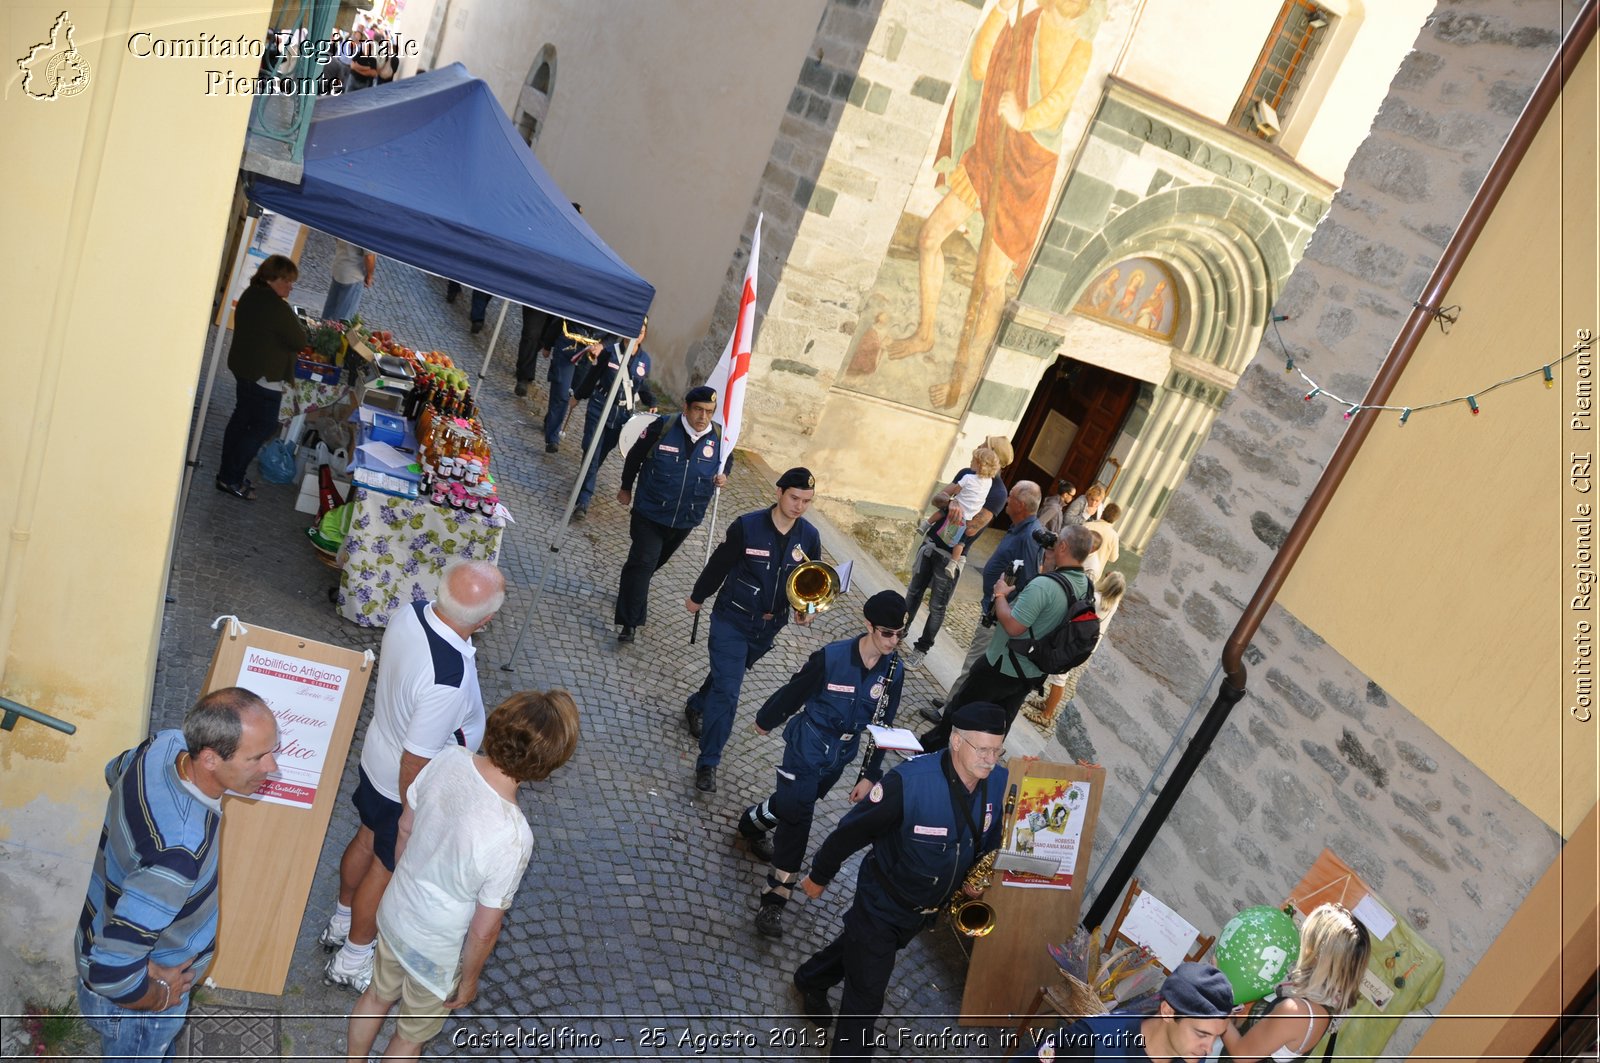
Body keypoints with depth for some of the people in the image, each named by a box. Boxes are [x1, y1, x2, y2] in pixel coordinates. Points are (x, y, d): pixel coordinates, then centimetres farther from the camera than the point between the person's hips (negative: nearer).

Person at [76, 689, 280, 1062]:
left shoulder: (166, 744, -21)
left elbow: (116, 770, 4)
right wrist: (159, 996, -20)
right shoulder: (179, 851, -46)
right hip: (130, 1000, -6)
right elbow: (112, 971, -41)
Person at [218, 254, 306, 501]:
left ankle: (227, 471, 28)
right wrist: (294, 322, -1)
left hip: (242, 368, 10)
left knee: (241, 417, 19)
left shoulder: (250, 295, 5)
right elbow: (300, 342, -18)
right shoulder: (278, 308, -25)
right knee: (264, 427, 1)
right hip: (264, 376, -10)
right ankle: (230, 479, 6)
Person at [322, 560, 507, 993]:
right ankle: (352, 961, 45)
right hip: (409, 788, -7)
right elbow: (416, 763, -31)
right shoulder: (449, 681, -44)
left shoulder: (410, 613, -21)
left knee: (368, 840, 31)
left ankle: (340, 924, 58)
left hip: (376, 758, 7)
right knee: (388, 870, 19)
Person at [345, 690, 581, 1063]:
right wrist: (469, 980, -3)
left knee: (377, 996, 35)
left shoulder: (447, 759, -23)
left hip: (393, 913, 6)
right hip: (435, 951, -6)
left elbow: (405, 829, -4)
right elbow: (483, 932, -24)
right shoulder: (511, 837, -39)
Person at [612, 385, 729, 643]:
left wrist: (723, 475, -10)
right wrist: (626, 488, 9)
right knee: (642, 562, -11)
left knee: (656, 561, 23)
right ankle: (629, 622, -6)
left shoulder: (719, 437, -8)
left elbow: (726, 460, 14)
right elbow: (635, 456, -1)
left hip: (686, 519, 4)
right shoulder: (662, 427, -16)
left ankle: (632, 590, 50)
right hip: (650, 512, -4)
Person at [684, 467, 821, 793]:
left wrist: (806, 609, -12)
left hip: (768, 627, 5)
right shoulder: (747, 526, -19)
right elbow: (718, 565, -6)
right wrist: (697, 597, 7)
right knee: (727, 691, -11)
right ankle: (708, 763, -1)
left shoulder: (810, 536, -7)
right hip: (732, 620, -5)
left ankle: (696, 706, 54)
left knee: (728, 675, 25)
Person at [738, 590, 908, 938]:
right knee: (796, 817, -7)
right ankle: (774, 900, 4)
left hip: (840, 756, 5)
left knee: (795, 802, 23)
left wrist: (869, 775, -2)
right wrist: (766, 720, 6)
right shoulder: (831, 657, -23)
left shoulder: (894, 671, -11)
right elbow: (793, 691, -8)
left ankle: (752, 824, 53)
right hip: (807, 747, -5)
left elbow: (882, 726, -3)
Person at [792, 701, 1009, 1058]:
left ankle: (811, 983, 57)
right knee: (867, 992, 6)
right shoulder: (909, 782, -36)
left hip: (929, 907, 6)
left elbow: (991, 837, 4)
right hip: (883, 902, -6)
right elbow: (851, 832, -23)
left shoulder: (999, 783, -19)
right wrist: (818, 877, -10)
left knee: (860, 948, 30)